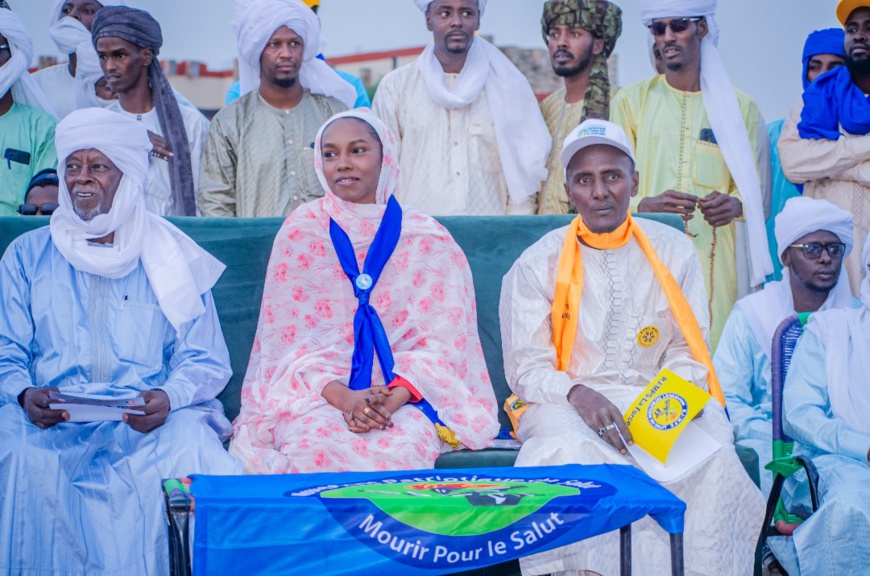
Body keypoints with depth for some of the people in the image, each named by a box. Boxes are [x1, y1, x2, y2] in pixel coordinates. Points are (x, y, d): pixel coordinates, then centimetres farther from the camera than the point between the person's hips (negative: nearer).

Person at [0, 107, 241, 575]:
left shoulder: (170, 257, 13)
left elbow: (206, 361, 7)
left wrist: (168, 398, -15)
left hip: (151, 421, 0)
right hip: (49, 422, 1)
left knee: (190, 450, -33)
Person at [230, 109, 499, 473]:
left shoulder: (428, 240, 6)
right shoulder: (301, 232, 6)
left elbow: (441, 343, 0)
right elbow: (288, 338, -1)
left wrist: (394, 397, -20)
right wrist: (344, 397, -19)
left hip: (407, 393, 0)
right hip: (316, 393, 0)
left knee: (402, 449, -34)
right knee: (317, 445, -34)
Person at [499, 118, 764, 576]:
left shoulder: (673, 252, 11)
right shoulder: (538, 265, 6)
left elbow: (687, 350, 9)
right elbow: (525, 369, 1)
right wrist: (578, 395, -19)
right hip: (566, 403, -1)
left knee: (712, 456, -31)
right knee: (568, 452, -37)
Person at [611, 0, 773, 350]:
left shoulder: (739, 107, 13)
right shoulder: (631, 101, 11)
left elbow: (759, 190, 9)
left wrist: (735, 204, -15)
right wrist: (646, 205, -17)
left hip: (717, 258, 1)